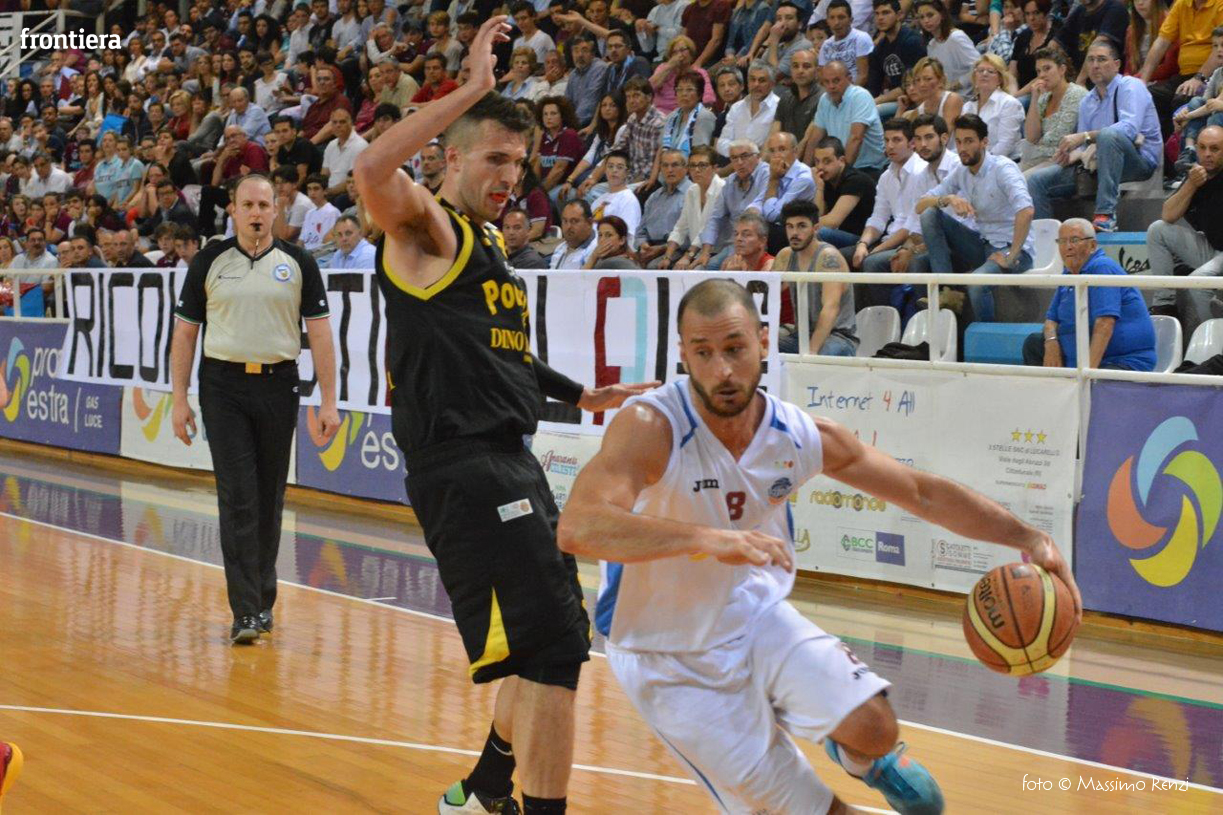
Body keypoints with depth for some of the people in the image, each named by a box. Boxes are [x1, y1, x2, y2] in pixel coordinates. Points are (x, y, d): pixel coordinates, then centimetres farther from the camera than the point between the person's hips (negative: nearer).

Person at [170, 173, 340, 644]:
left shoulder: (298, 264, 4)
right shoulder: (209, 262, 3)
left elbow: (319, 334, 3)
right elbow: (185, 332, 7)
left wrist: (328, 401, -2)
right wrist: (179, 399, 2)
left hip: (279, 385, 1)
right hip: (224, 386, -1)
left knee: (270, 499, 9)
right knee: (238, 498, -8)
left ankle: (264, 598, 24)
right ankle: (245, 612, -10)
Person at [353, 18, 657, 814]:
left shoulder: (491, 242, 22)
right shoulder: (428, 230, -5)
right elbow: (372, 170, -27)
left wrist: (581, 394, 29)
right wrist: (471, 89, -24)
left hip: (510, 463, 10)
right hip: (462, 470, -10)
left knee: (554, 649, 19)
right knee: (552, 649, -18)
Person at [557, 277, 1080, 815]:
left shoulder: (805, 438, -11)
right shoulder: (650, 428, -27)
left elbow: (921, 492, 1)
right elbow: (577, 529, -43)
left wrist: (1026, 537, -8)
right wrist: (710, 539, -51)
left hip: (756, 616, 4)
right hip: (670, 662, -4)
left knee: (873, 727, -17)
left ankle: (860, 758, 20)